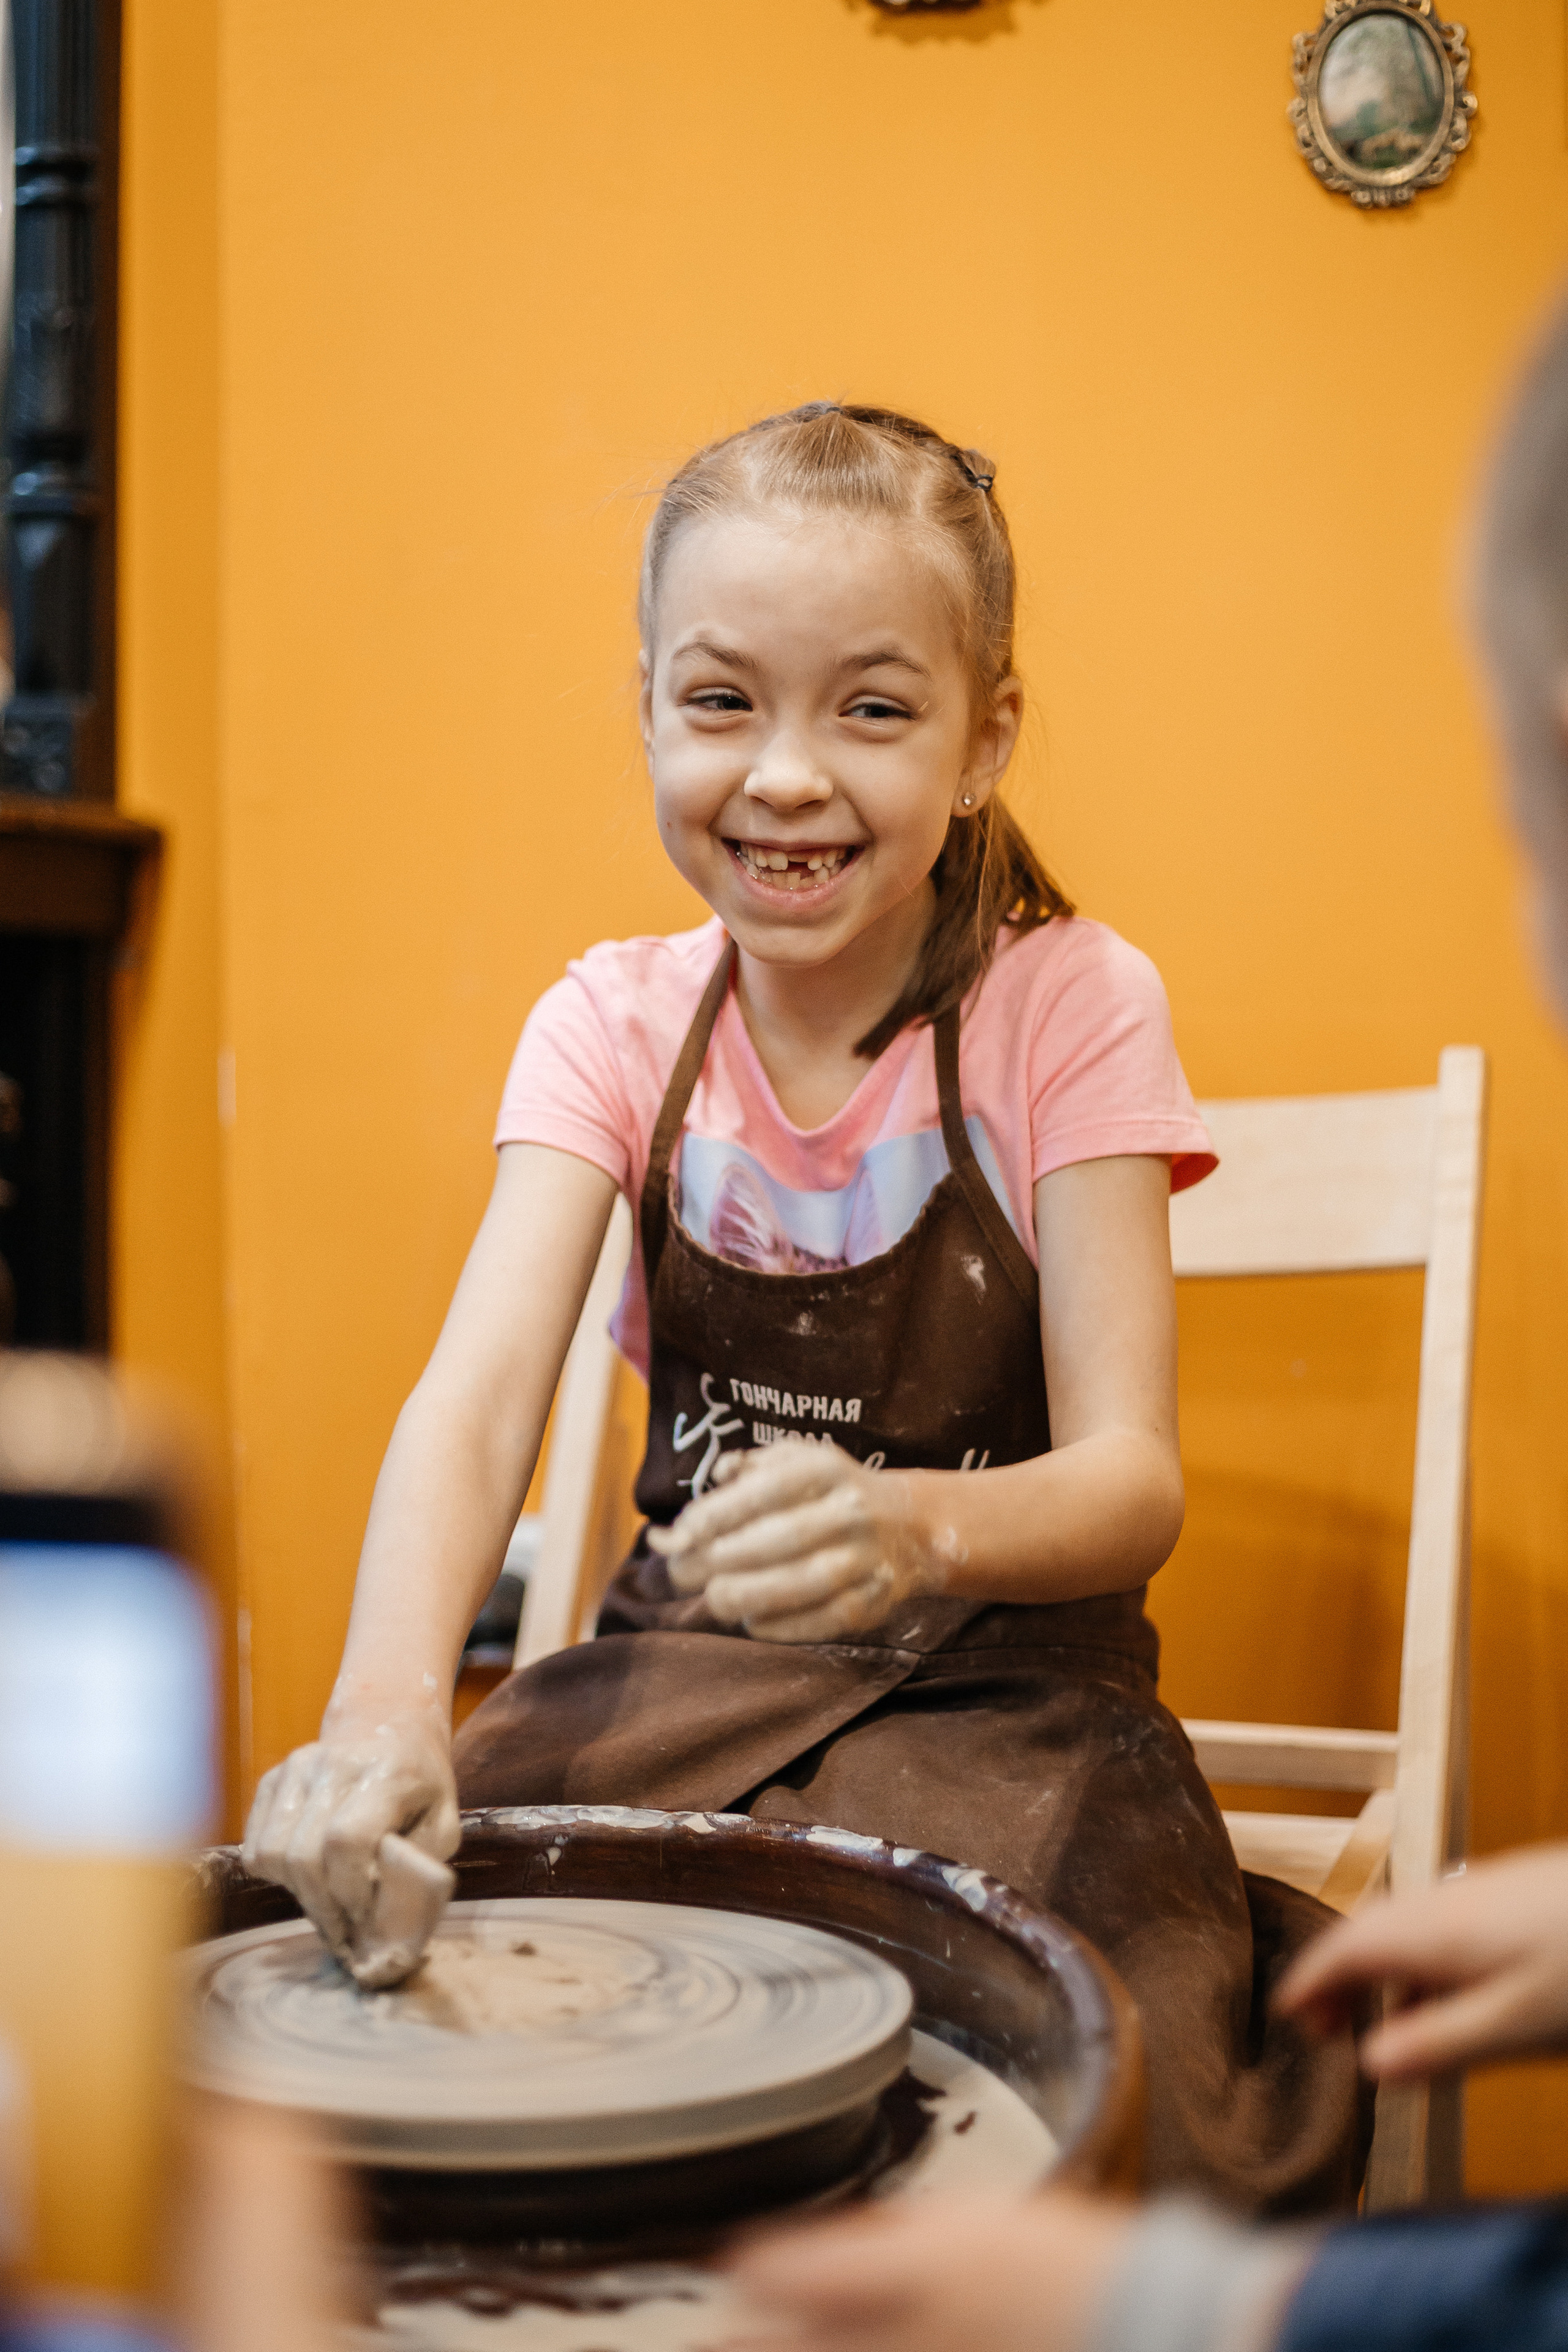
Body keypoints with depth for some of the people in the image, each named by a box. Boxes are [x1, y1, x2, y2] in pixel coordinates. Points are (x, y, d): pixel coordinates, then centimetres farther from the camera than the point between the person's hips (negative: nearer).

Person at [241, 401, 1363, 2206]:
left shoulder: (1065, 1010, -9)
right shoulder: (616, 1024, -1)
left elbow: (1130, 1476, -17)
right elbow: (479, 1391, -17)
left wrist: (917, 1529, -42)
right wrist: (388, 1702, -38)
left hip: (999, 1698, -2)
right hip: (686, 1675, 3)